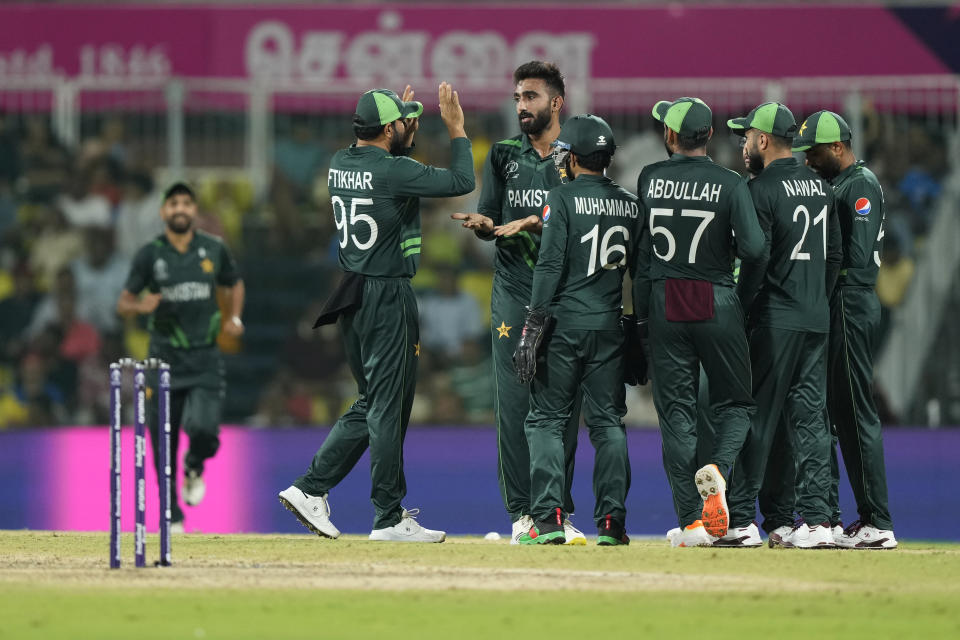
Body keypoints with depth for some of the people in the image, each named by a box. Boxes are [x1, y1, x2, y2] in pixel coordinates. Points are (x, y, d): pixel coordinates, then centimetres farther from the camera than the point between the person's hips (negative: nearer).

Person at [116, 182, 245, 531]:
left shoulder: (214, 249, 4)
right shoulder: (149, 254, -1)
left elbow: (234, 285, 22)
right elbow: (123, 304, 2)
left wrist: (234, 318, 4)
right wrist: (140, 306, -20)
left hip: (205, 361, 0)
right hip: (164, 359, 0)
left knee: (203, 429, -20)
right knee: (163, 444, 1)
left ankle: (195, 468, 16)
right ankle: (172, 519, 19)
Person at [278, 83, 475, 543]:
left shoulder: (341, 165, 7)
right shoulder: (391, 171, -17)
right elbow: (461, 182, -14)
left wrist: (405, 128, 26)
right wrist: (456, 129, -4)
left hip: (354, 296, 9)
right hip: (387, 298, -8)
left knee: (372, 405, 16)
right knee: (387, 408, -3)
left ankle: (310, 489, 11)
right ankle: (389, 518, 2)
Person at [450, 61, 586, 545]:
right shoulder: (503, 156, 14)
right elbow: (489, 223, 9)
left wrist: (532, 223, -19)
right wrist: (481, 225, -14)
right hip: (515, 292, 1)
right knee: (514, 401, -5)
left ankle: (559, 512, 5)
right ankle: (522, 514, -3)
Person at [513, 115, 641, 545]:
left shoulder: (563, 199, -7)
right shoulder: (630, 205, 9)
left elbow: (550, 266, -13)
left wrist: (532, 328, -12)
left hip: (565, 324, -4)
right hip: (610, 325, 4)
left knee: (546, 419, 1)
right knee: (608, 422, 7)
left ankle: (548, 519, -7)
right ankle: (611, 522, 4)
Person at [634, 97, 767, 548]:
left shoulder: (649, 180, 1)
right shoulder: (730, 185, -7)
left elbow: (640, 248, 3)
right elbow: (755, 249, -16)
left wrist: (642, 312, 11)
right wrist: (730, 247, 7)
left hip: (663, 304, 1)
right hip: (717, 304, -1)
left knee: (676, 410, 6)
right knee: (733, 402, 12)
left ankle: (691, 521, 2)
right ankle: (718, 468, -19)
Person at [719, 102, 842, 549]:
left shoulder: (762, 189, -11)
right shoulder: (820, 186, 12)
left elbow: (755, 263, -15)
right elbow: (834, 256, 16)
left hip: (775, 319, -7)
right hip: (817, 320, 7)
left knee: (757, 417, -3)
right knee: (809, 417, 6)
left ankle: (741, 520, -2)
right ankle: (815, 519, 0)